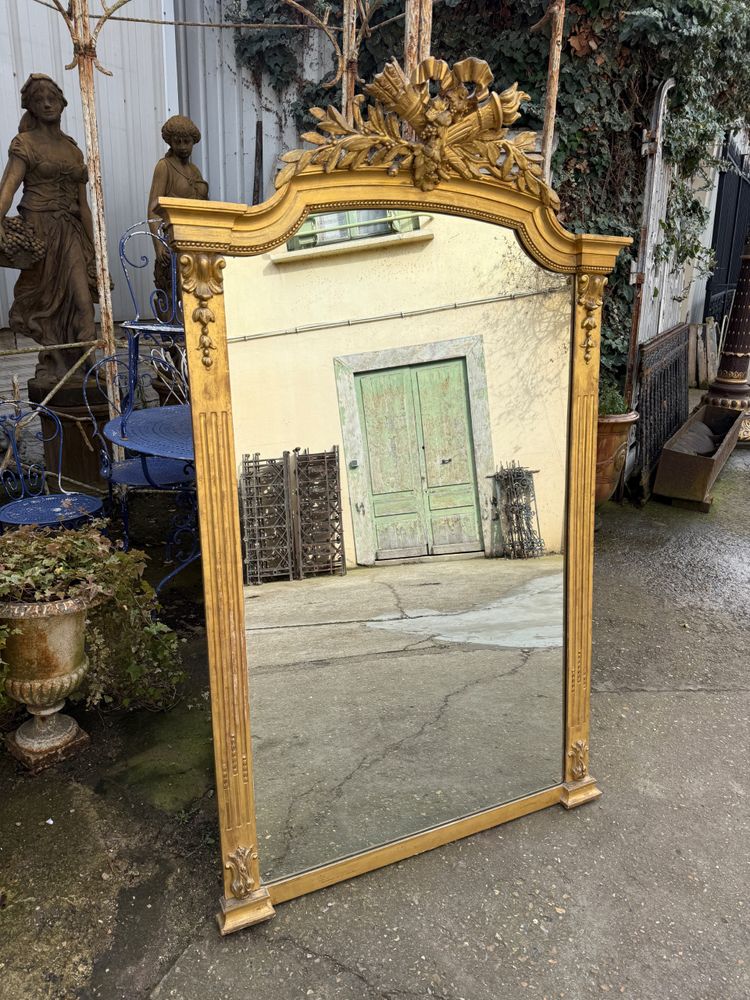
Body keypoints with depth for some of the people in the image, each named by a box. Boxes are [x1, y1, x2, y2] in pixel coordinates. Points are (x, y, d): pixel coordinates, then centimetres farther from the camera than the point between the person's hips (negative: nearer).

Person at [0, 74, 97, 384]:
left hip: (70, 231, 4)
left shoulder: (73, 148, 17)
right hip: (39, 228, -4)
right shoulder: (25, 144, 2)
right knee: (46, 300, 0)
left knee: (82, 298, -12)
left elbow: (83, 202, 17)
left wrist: (93, 245, 13)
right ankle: (52, 368, 8)